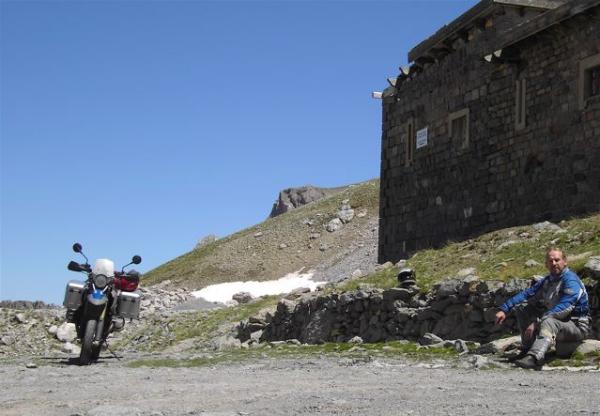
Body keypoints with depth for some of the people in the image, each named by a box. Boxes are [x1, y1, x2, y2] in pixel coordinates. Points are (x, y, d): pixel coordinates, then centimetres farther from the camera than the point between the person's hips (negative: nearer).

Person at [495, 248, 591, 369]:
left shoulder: (571, 280, -17)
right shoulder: (547, 281, 9)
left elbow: (563, 309, -29)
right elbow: (526, 294, 7)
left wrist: (536, 323, -34)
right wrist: (504, 309, -6)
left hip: (577, 326, -8)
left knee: (548, 322, -40)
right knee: (521, 307, 5)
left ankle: (534, 357, -61)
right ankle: (528, 348, -1)